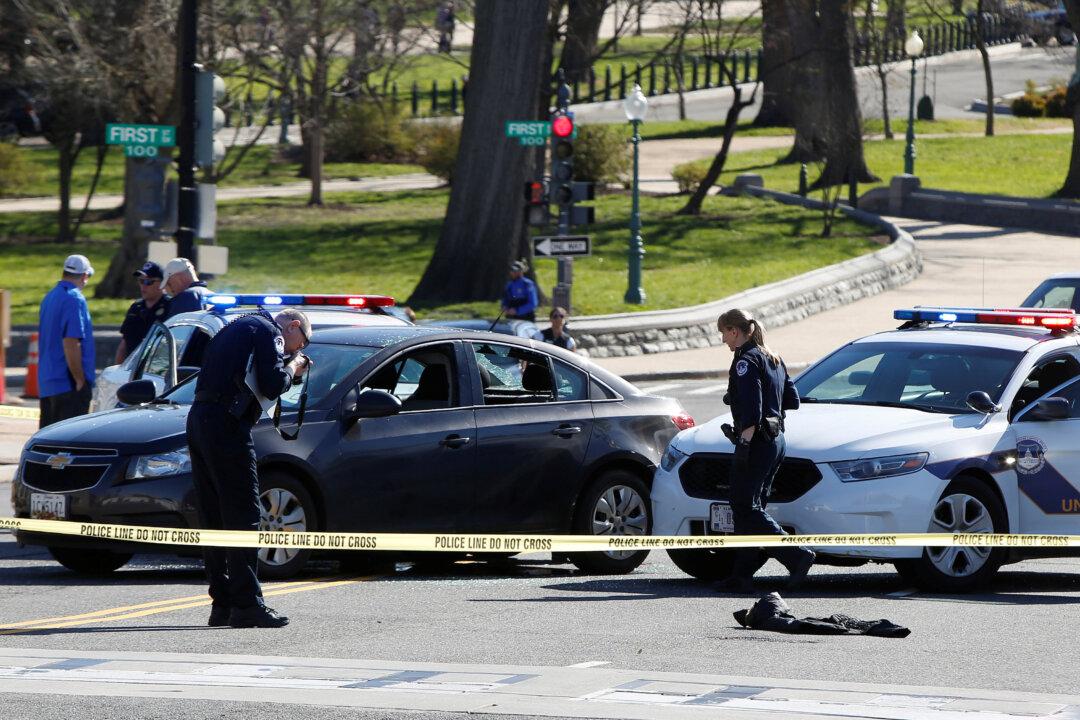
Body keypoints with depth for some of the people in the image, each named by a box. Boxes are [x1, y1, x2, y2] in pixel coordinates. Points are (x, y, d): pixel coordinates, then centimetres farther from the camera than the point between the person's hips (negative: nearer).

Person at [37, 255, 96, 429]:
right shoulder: (74, 299, -14)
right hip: (68, 385, -9)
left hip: (46, 383, 9)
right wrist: (80, 380, -16)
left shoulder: (49, 297, 15)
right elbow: (71, 344, -21)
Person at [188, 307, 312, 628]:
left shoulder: (240, 326, 27)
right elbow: (272, 385, -13)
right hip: (226, 425, -10)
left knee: (215, 518, 12)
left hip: (198, 419, 10)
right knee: (244, 515, -8)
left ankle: (222, 604, 14)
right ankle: (246, 604, -11)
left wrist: (289, 371, 19)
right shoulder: (269, 332, -2)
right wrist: (292, 369, 6)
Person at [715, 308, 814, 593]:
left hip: (757, 440, -10)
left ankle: (797, 556, -18)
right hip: (776, 439, 10)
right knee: (750, 508, 10)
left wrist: (744, 443, -21)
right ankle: (742, 574, 7)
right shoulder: (773, 359, 16)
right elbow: (792, 400, 19)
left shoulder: (745, 361, -12)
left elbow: (751, 411, -21)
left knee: (746, 509, -9)